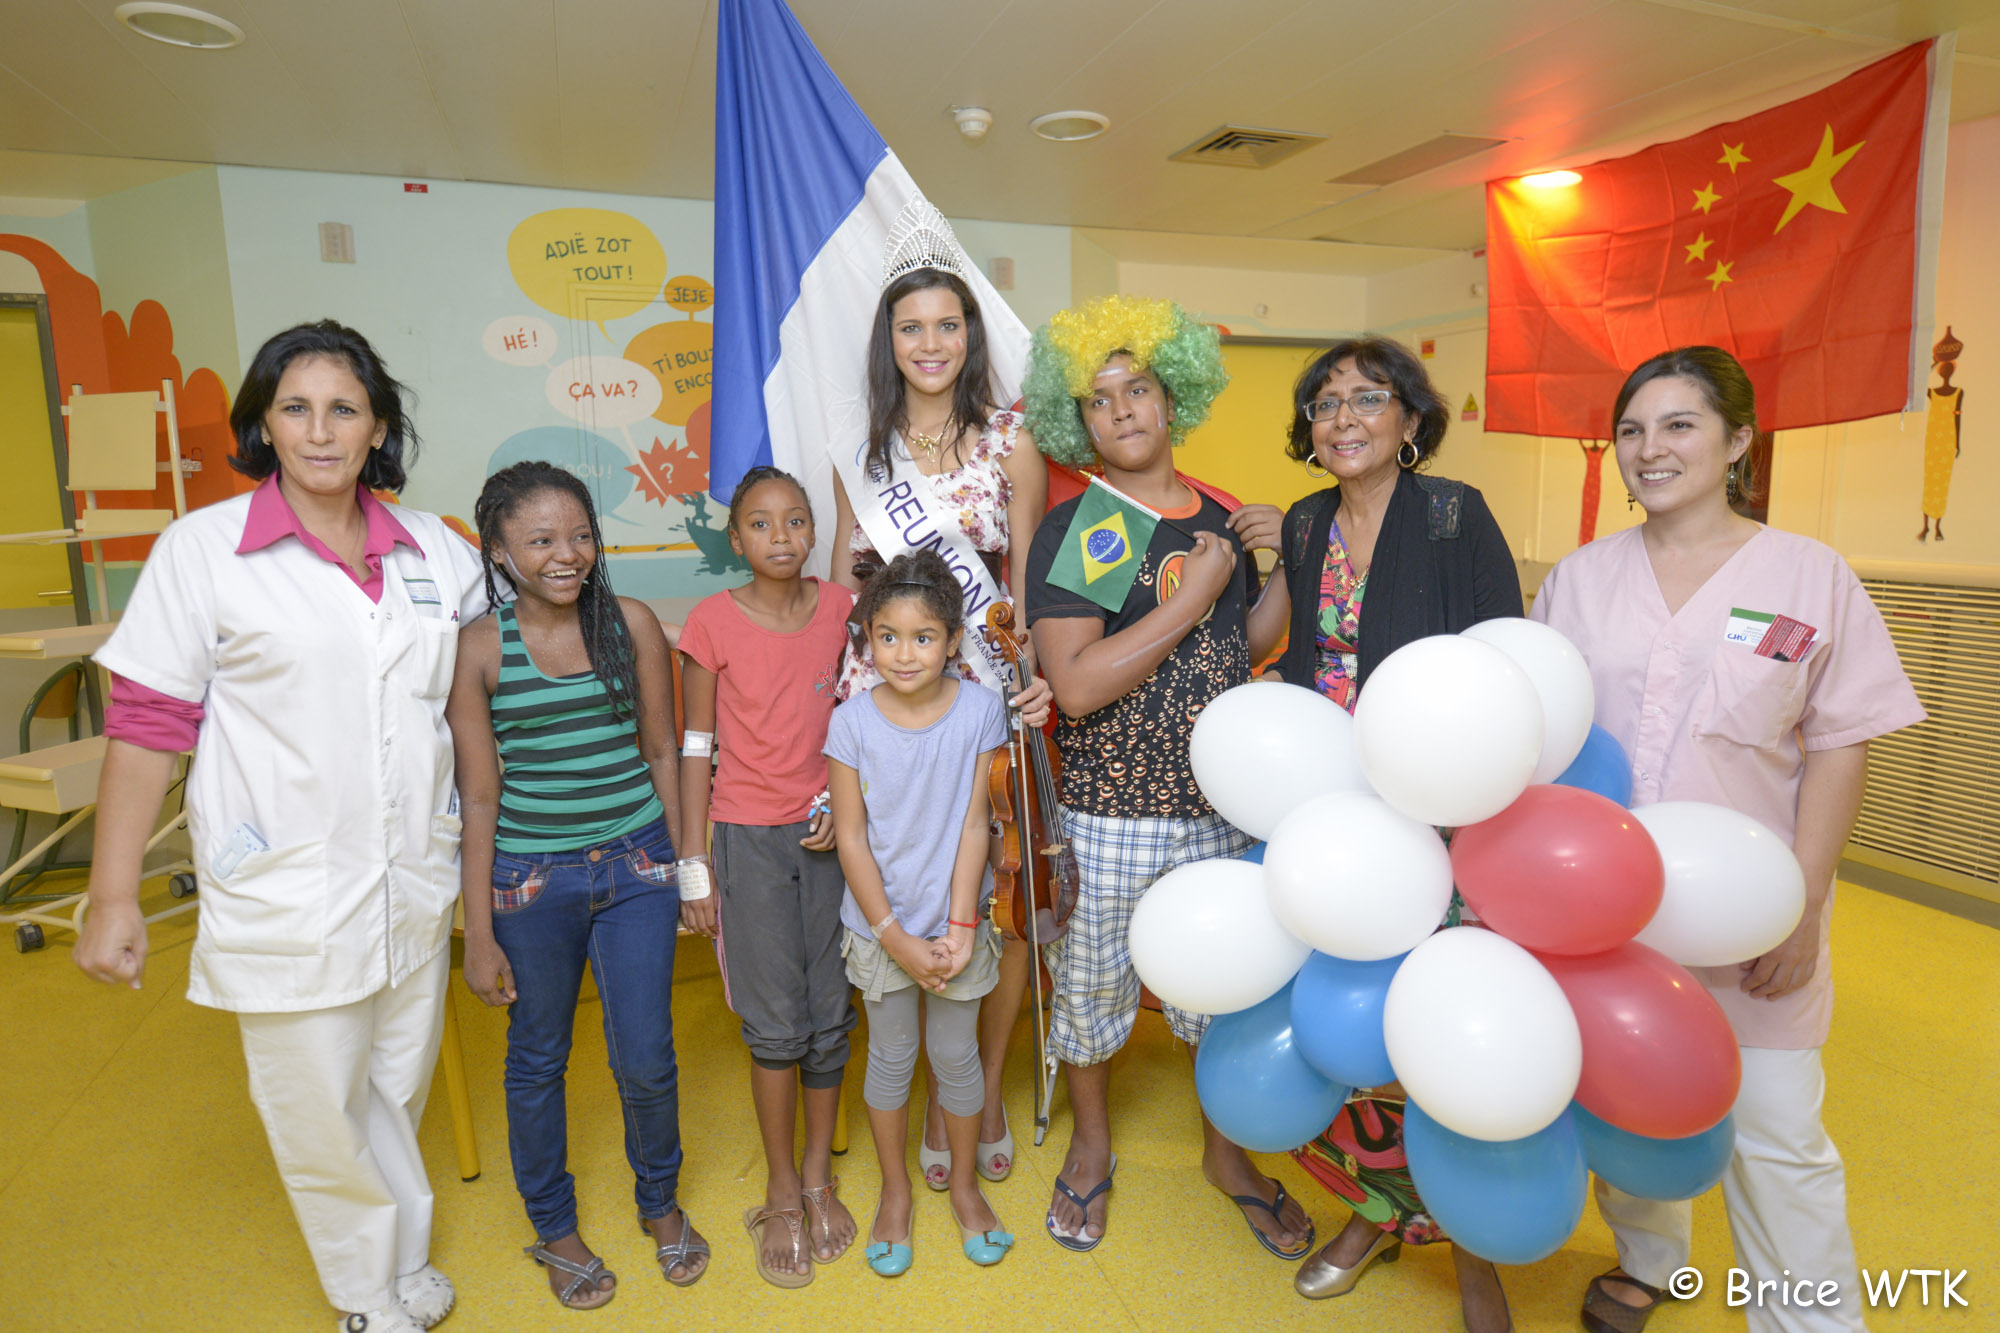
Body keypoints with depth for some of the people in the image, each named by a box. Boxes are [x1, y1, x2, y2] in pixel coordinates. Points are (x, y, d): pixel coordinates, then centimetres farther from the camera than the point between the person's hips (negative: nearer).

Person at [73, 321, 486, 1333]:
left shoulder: (436, 550, 3)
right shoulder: (203, 549, -6)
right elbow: (145, 726, -5)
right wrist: (112, 898, -5)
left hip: (415, 886, 3)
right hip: (285, 898, -3)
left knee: (398, 1091, 19)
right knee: (319, 1110, 9)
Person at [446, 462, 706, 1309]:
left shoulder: (633, 624, -4)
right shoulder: (479, 649, -8)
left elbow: (661, 753, 3)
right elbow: (479, 795, -5)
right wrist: (479, 933, -3)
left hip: (637, 866, 1)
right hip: (531, 880, 0)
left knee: (646, 1059, 7)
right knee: (537, 1058, 16)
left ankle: (659, 1201, 38)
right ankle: (554, 1228, 42)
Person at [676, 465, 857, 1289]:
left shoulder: (841, 607, 0)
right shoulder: (713, 622, -7)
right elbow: (696, 747, -3)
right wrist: (694, 867, -3)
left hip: (829, 833, 3)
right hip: (747, 837, -2)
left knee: (831, 1013, 9)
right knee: (776, 1024, 5)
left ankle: (819, 1172, 31)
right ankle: (781, 1189, 26)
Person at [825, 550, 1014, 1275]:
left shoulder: (979, 710, -12)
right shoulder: (853, 720, -13)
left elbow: (973, 824, -9)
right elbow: (851, 836, -9)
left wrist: (960, 927, -11)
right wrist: (895, 937, -11)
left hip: (954, 922, 0)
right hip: (880, 925, 0)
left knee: (957, 1055, 16)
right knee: (891, 1057, 16)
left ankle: (965, 1184, 41)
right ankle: (895, 1192, 40)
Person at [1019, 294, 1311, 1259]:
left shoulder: (1223, 522, 6)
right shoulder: (1070, 532, -10)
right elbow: (1076, 686, -23)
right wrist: (1190, 599, -18)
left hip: (1221, 810, 4)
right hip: (1109, 817, -4)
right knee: (1092, 989, 15)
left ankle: (1225, 1152, 45)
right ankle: (1091, 1143, 44)